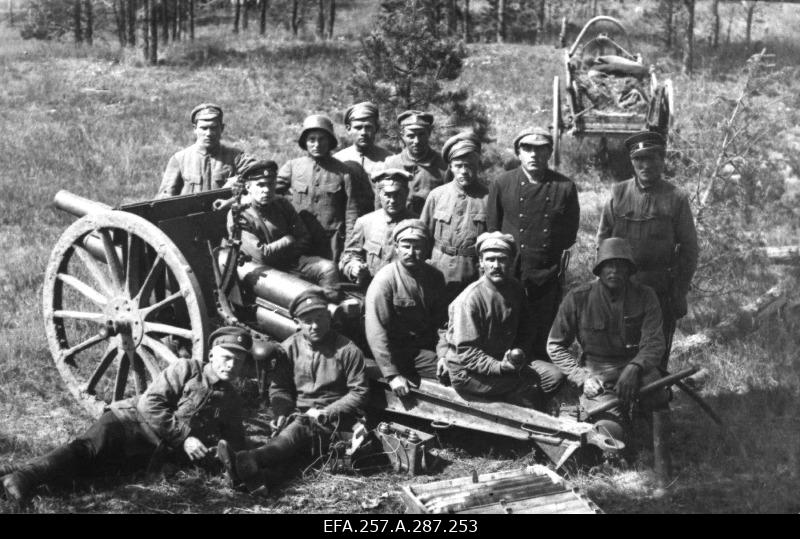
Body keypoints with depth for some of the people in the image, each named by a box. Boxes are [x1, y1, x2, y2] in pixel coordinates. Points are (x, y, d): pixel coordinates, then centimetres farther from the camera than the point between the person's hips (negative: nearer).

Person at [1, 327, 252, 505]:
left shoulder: (232, 401, 15)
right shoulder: (186, 369, 2)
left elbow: (236, 443, 19)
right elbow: (150, 403, -7)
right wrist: (184, 437, -14)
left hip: (156, 450, 5)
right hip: (131, 418, -5)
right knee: (90, 447, -32)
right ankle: (22, 478, -48)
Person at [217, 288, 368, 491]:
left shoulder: (347, 350, -1)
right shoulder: (289, 347, 9)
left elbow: (359, 392, -1)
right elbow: (279, 387, 11)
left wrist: (325, 413, -12)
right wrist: (282, 414, -11)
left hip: (333, 419, -3)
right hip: (297, 414, 4)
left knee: (299, 428, -36)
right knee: (285, 431, -33)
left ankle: (247, 461, -61)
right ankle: (257, 475, -64)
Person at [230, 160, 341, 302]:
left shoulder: (282, 204, 9)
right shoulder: (237, 215, -8)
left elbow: (304, 242, 8)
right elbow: (261, 255, -16)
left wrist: (275, 252, -6)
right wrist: (288, 241, -3)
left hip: (294, 261, 6)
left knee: (328, 269, -20)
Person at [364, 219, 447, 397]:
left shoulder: (435, 277, 5)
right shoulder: (385, 279, -14)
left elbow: (441, 321, 12)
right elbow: (376, 331, -20)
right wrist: (392, 375, -25)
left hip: (427, 347, 6)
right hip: (398, 350, -6)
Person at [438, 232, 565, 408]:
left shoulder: (515, 289, 3)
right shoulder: (470, 298, -19)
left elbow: (525, 331, 16)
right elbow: (465, 352, -20)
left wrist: (520, 353, -4)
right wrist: (500, 367, -27)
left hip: (503, 361, 7)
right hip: (468, 373, -7)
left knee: (555, 375, -9)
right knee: (530, 382, -19)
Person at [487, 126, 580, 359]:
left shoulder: (565, 187, 2)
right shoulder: (502, 184, 2)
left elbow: (569, 234, 11)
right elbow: (491, 229, 8)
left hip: (548, 278, 1)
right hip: (509, 275, 0)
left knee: (542, 340, 7)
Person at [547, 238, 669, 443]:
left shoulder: (644, 296, -2)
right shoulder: (578, 299, -4)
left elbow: (654, 343, -9)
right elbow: (555, 345, 2)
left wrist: (634, 368, -30)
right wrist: (583, 377, -11)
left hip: (635, 366, 1)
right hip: (597, 375, 0)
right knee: (610, 430, -26)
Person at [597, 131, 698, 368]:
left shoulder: (676, 198, -2)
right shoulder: (618, 194, 4)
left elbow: (689, 250, 1)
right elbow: (602, 239, 11)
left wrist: (680, 293, -2)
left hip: (661, 289, -2)